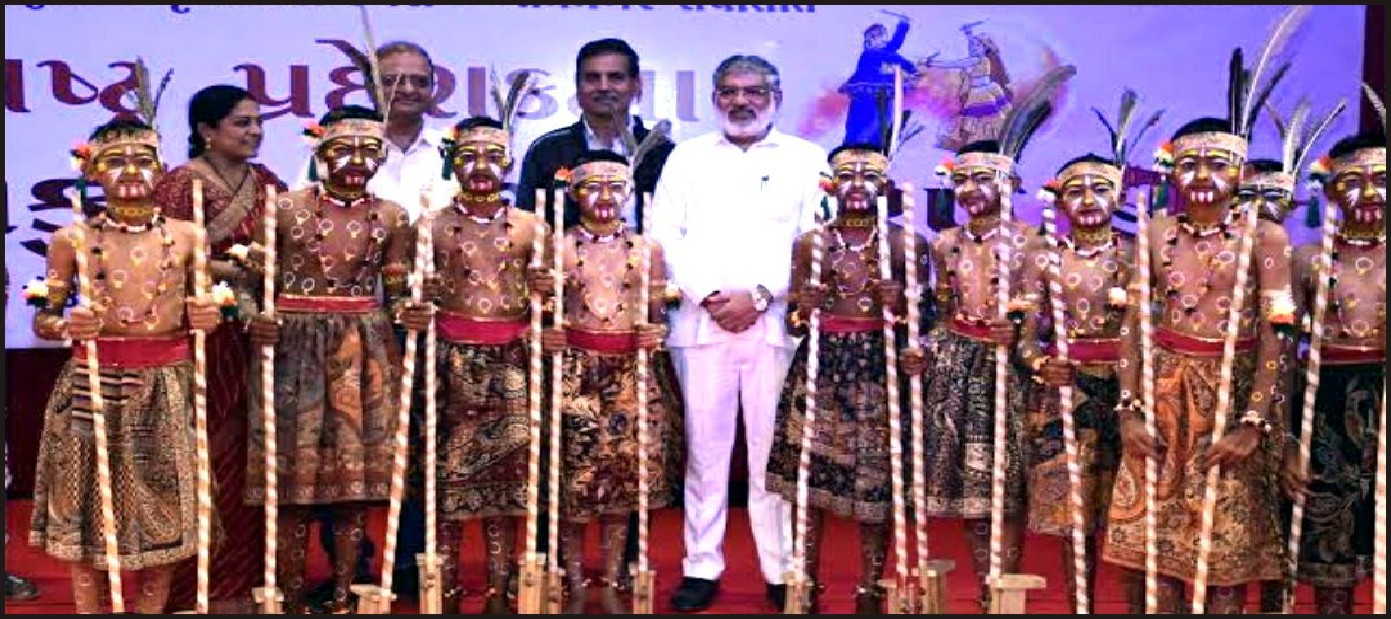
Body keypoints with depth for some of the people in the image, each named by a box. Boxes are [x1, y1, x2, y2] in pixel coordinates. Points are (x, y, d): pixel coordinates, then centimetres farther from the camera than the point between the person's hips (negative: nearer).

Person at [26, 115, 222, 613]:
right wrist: (65, 325, -17)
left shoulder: (185, 235, 4)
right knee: (89, 507, 6)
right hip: (94, 386, -1)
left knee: (162, 507, 7)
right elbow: (42, 319, 4)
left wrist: (206, 318, -8)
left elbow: (200, 311, 14)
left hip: (166, 389, 1)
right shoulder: (72, 238, 0)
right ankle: (89, 609, 23)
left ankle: (153, 609, 24)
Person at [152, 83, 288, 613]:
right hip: (203, 333, -6)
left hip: (255, 331, 6)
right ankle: (199, 583, 13)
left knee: (250, 451, 10)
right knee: (208, 454, 0)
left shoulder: (265, 181, 12)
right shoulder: (181, 184, -7)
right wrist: (234, 269, -18)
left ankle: (246, 574, 23)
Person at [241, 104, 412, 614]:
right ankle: (292, 598, 16)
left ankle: (342, 595, 18)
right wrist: (253, 319, -18)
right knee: (293, 473, 2)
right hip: (295, 347, -2)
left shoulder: (391, 217, 4)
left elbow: (396, 292, 8)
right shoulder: (286, 208, -3)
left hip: (364, 352, 2)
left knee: (356, 473, 5)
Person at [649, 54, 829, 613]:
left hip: (777, 322, -1)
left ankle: (783, 570, 10)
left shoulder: (807, 159, 11)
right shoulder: (687, 157, 15)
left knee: (775, 450, 0)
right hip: (701, 321, 1)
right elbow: (665, 234, 6)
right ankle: (702, 567, 11)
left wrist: (759, 296, -9)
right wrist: (707, 294, -7)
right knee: (704, 447, 3)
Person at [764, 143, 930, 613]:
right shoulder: (809, 243, 7)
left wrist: (902, 308, -13)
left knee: (876, 473, 0)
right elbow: (794, 323, 9)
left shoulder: (906, 243, 4)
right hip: (820, 365, 1)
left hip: (880, 366, -1)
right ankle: (807, 584, 14)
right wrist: (802, 310, -12)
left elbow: (924, 314, 6)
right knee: (808, 470, 0)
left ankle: (870, 590, 14)